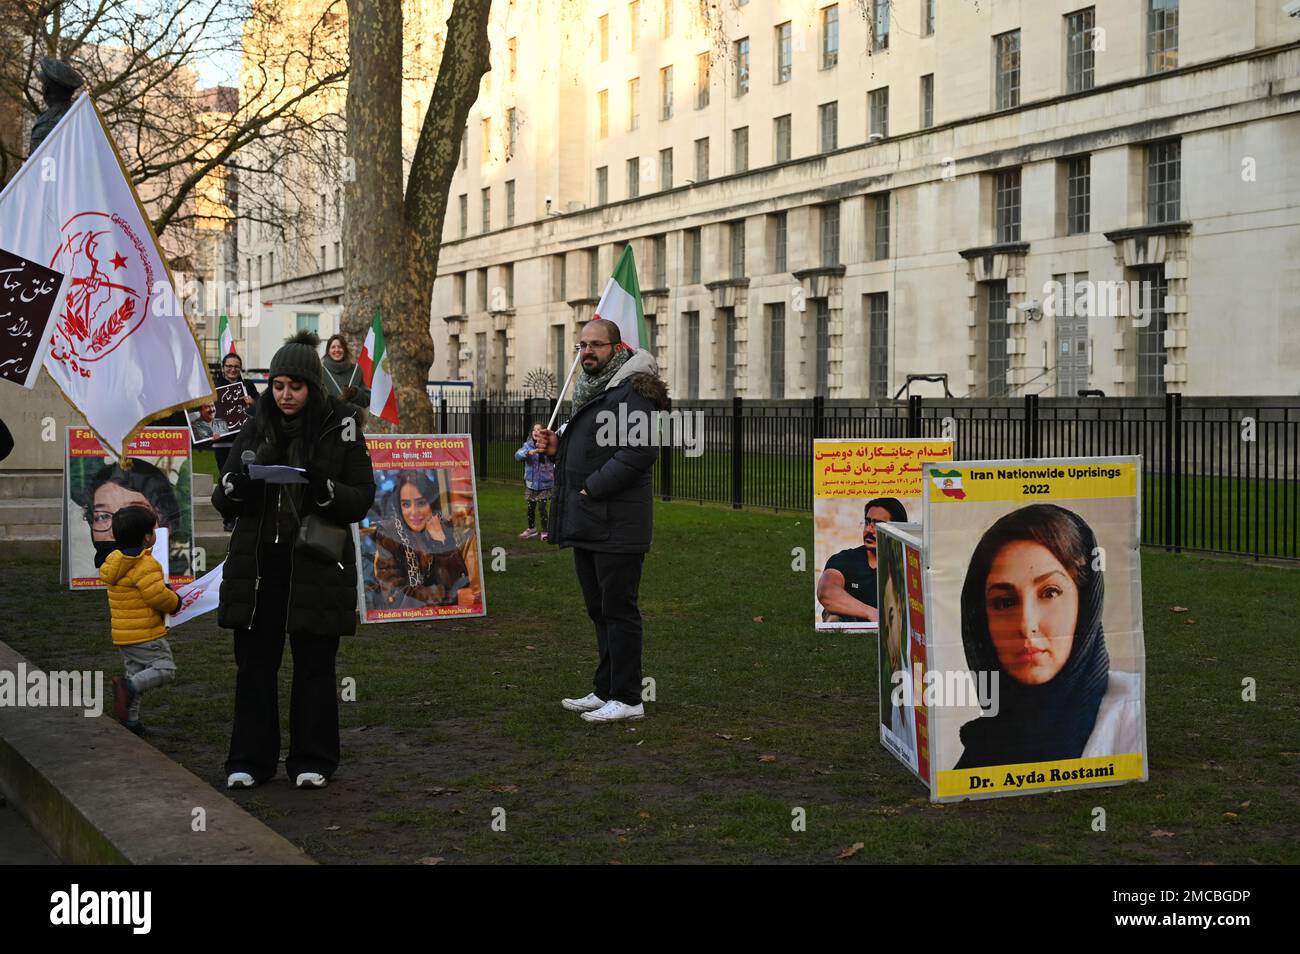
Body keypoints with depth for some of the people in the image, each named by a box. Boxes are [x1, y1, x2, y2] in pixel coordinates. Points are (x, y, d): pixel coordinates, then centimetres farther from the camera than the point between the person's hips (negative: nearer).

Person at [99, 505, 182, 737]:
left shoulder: (114, 560, 10)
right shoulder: (146, 566, -19)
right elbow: (157, 596, -24)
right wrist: (175, 602, -2)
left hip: (123, 635, 9)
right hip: (146, 635, -9)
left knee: (136, 674, 17)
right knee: (164, 669, -6)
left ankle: (130, 720, 15)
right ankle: (128, 687, -24)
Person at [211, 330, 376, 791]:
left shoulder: (340, 428, -1)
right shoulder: (256, 428, 7)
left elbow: (362, 498, -4)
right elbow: (223, 503, 8)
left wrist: (322, 488, -22)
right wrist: (237, 483, -15)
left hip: (316, 563, -2)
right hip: (259, 562, 3)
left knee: (314, 665, 3)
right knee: (254, 661, 5)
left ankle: (312, 761, 15)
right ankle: (250, 760, 15)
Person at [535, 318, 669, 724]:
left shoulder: (631, 391, -13)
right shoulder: (590, 390, 19)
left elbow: (641, 451, -25)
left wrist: (593, 488, -20)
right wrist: (556, 447, 9)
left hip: (616, 524, -10)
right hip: (586, 523, 10)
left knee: (618, 610, -5)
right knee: (599, 609, 16)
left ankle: (626, 698, 2)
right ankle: (605, 690, 25)